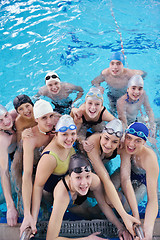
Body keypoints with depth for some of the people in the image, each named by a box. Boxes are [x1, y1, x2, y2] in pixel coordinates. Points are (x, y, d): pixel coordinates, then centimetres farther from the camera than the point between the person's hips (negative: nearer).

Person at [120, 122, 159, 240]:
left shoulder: (150, 158, -40)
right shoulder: (125, 147, -35)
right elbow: (125, 179, -42)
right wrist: (136, 217, -50)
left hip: (146, 177, -1)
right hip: (131, 171, 2)